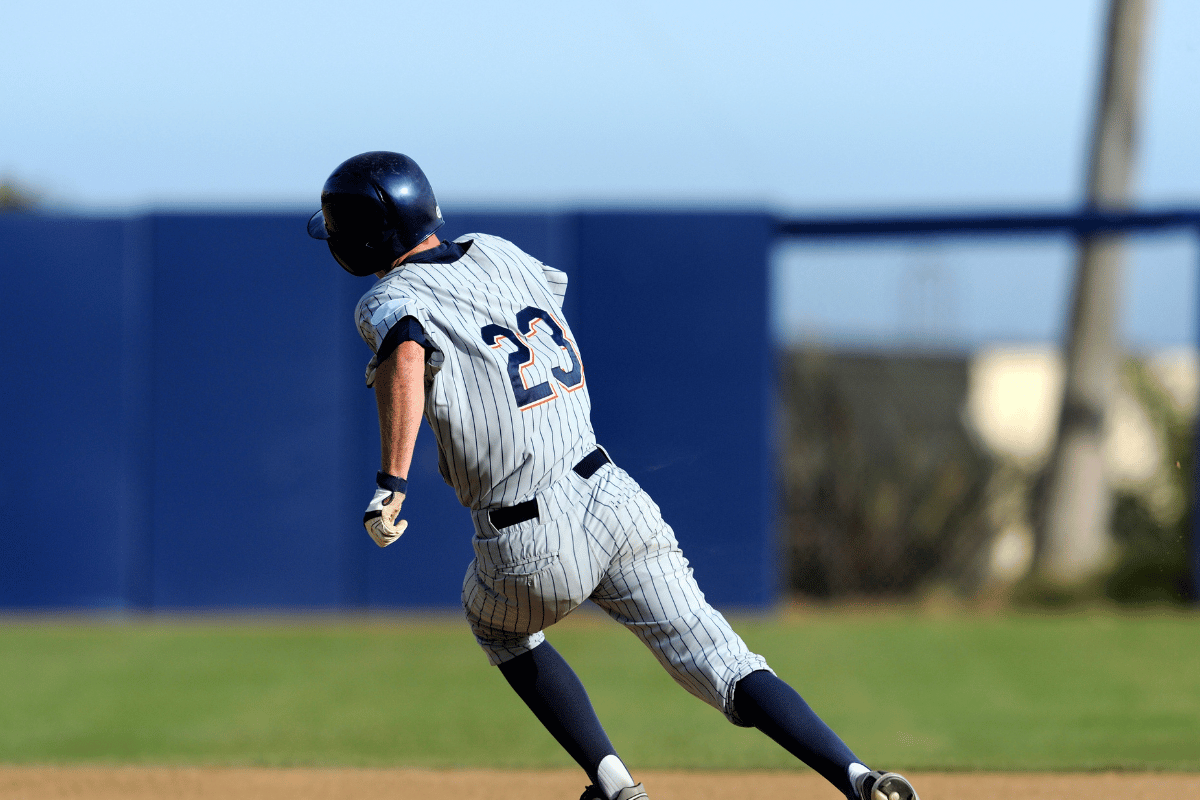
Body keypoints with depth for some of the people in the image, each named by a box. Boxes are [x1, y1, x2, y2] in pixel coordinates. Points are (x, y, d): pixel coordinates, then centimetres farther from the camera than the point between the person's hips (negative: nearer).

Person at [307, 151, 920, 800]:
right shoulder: (497, 254, 13)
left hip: (531, 549, -5)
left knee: (499, 624, 30)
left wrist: (390, 485, -31)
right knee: (726, 668, 1)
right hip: (612, 496, 5)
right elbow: (555, 284, 37)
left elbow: (406, 353, -30)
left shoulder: (391, 299, -6)